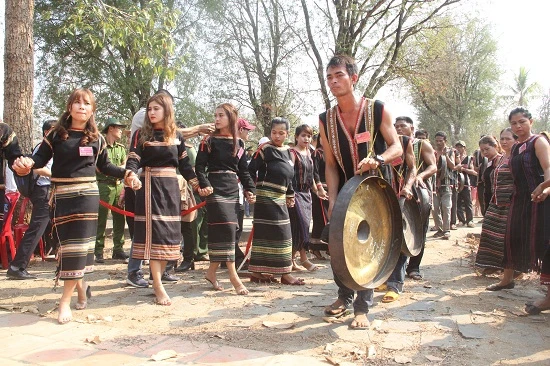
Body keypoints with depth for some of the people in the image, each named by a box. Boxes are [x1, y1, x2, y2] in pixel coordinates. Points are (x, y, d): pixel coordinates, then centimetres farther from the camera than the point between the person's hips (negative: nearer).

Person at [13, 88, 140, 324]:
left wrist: (126, 173, 5)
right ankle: (80, 286, 29)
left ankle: (65, 300, 4)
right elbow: (40, 159, -2)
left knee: (79, 245, -4)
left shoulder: (96, 138, 6)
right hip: (62, 196, 0)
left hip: (86, 195, 0)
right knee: (67, 244, 5)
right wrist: (26, 163, -24)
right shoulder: (56, 134, 2)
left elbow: (104, 166, 16)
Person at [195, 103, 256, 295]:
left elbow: (243, 170, 15)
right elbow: (199, 166, -5)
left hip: (233, 189, 5)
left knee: (224, 230, 5)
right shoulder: (209, 141, 0)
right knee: (226, 228, -12)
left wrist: (250, 189, 5)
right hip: (216, 188, -5)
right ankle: (233, 275, -7)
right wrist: (205, 185, -19)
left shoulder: (239, 143, 13)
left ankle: (211, 271, 17)